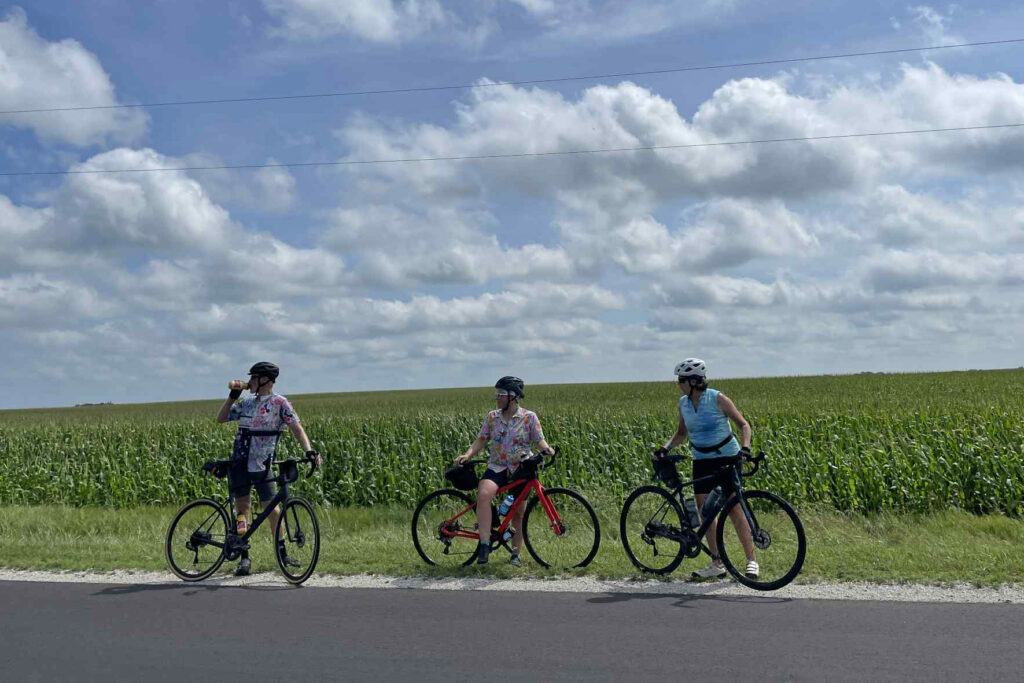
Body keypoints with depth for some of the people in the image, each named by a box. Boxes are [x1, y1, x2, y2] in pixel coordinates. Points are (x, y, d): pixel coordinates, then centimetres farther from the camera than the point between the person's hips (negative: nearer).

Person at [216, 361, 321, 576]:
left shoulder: (279, 403, -5)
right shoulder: (246, 403, 10)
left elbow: (296, 427, -12)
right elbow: (221, 418, 16)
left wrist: (309, 450, -26)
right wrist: (232, 397, 3)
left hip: (261, 465, -3)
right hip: (240, 462, 3)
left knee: (271, 508, 1)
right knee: (242, 507, 1)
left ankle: (281, 552, 18)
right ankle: (244, 557, 7)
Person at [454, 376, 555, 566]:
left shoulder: (529, 417, -3)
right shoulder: (492, 417, 5)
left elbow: (539, 440, -1)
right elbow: (481, 439, 5)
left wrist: (546, 448, -23)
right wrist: (468, 454, -11)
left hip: (520, 470, -1)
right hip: (497, 467, 1)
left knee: (518, 511, 6)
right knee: (483, 494, -29)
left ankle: (515, 553, 23)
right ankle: (485, 544, -28)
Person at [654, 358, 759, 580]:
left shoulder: (717, 399, -14)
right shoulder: (683, 403, 1)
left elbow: (743, 424, -11)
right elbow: (682, 432, 13)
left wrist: (745, 447, -27)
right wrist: (666, 448, -3)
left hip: (727, 457, -5)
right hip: (702, 460, 5)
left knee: (733, 508, -10)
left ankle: (752, 561, -1)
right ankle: (717, 565, 8)